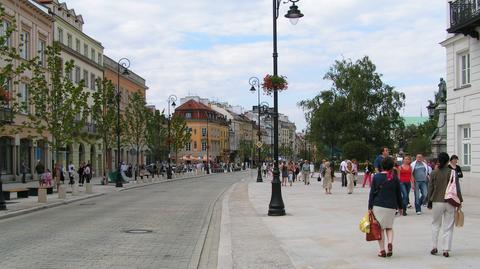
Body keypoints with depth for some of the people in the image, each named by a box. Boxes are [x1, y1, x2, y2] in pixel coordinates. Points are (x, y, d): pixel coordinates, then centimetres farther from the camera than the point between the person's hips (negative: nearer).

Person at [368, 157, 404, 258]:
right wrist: (400, 206, 18)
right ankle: (390, 243, -9)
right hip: (391, 206, 2)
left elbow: (372, 192, -3)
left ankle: (382, 250, 4)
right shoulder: (395, 178, 1)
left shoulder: (376, 177, -3)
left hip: (378, 205, -1)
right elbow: (398, 193, 7)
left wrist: (370, 207, 1)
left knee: (380, 228, 6)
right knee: (389, 227, 16)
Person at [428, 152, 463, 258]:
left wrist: (429, 202, 11)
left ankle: (434, 247, 13)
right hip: (450, 202, -1)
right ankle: (446, 250, 3)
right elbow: (457, 188, -2)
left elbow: (430, 188, 1)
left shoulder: (434, 173, -3)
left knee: (435, 224, 16)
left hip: (437, 202, 1)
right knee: (448, 227, 5)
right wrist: (459, 201, 8)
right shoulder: (453, 172, -5)